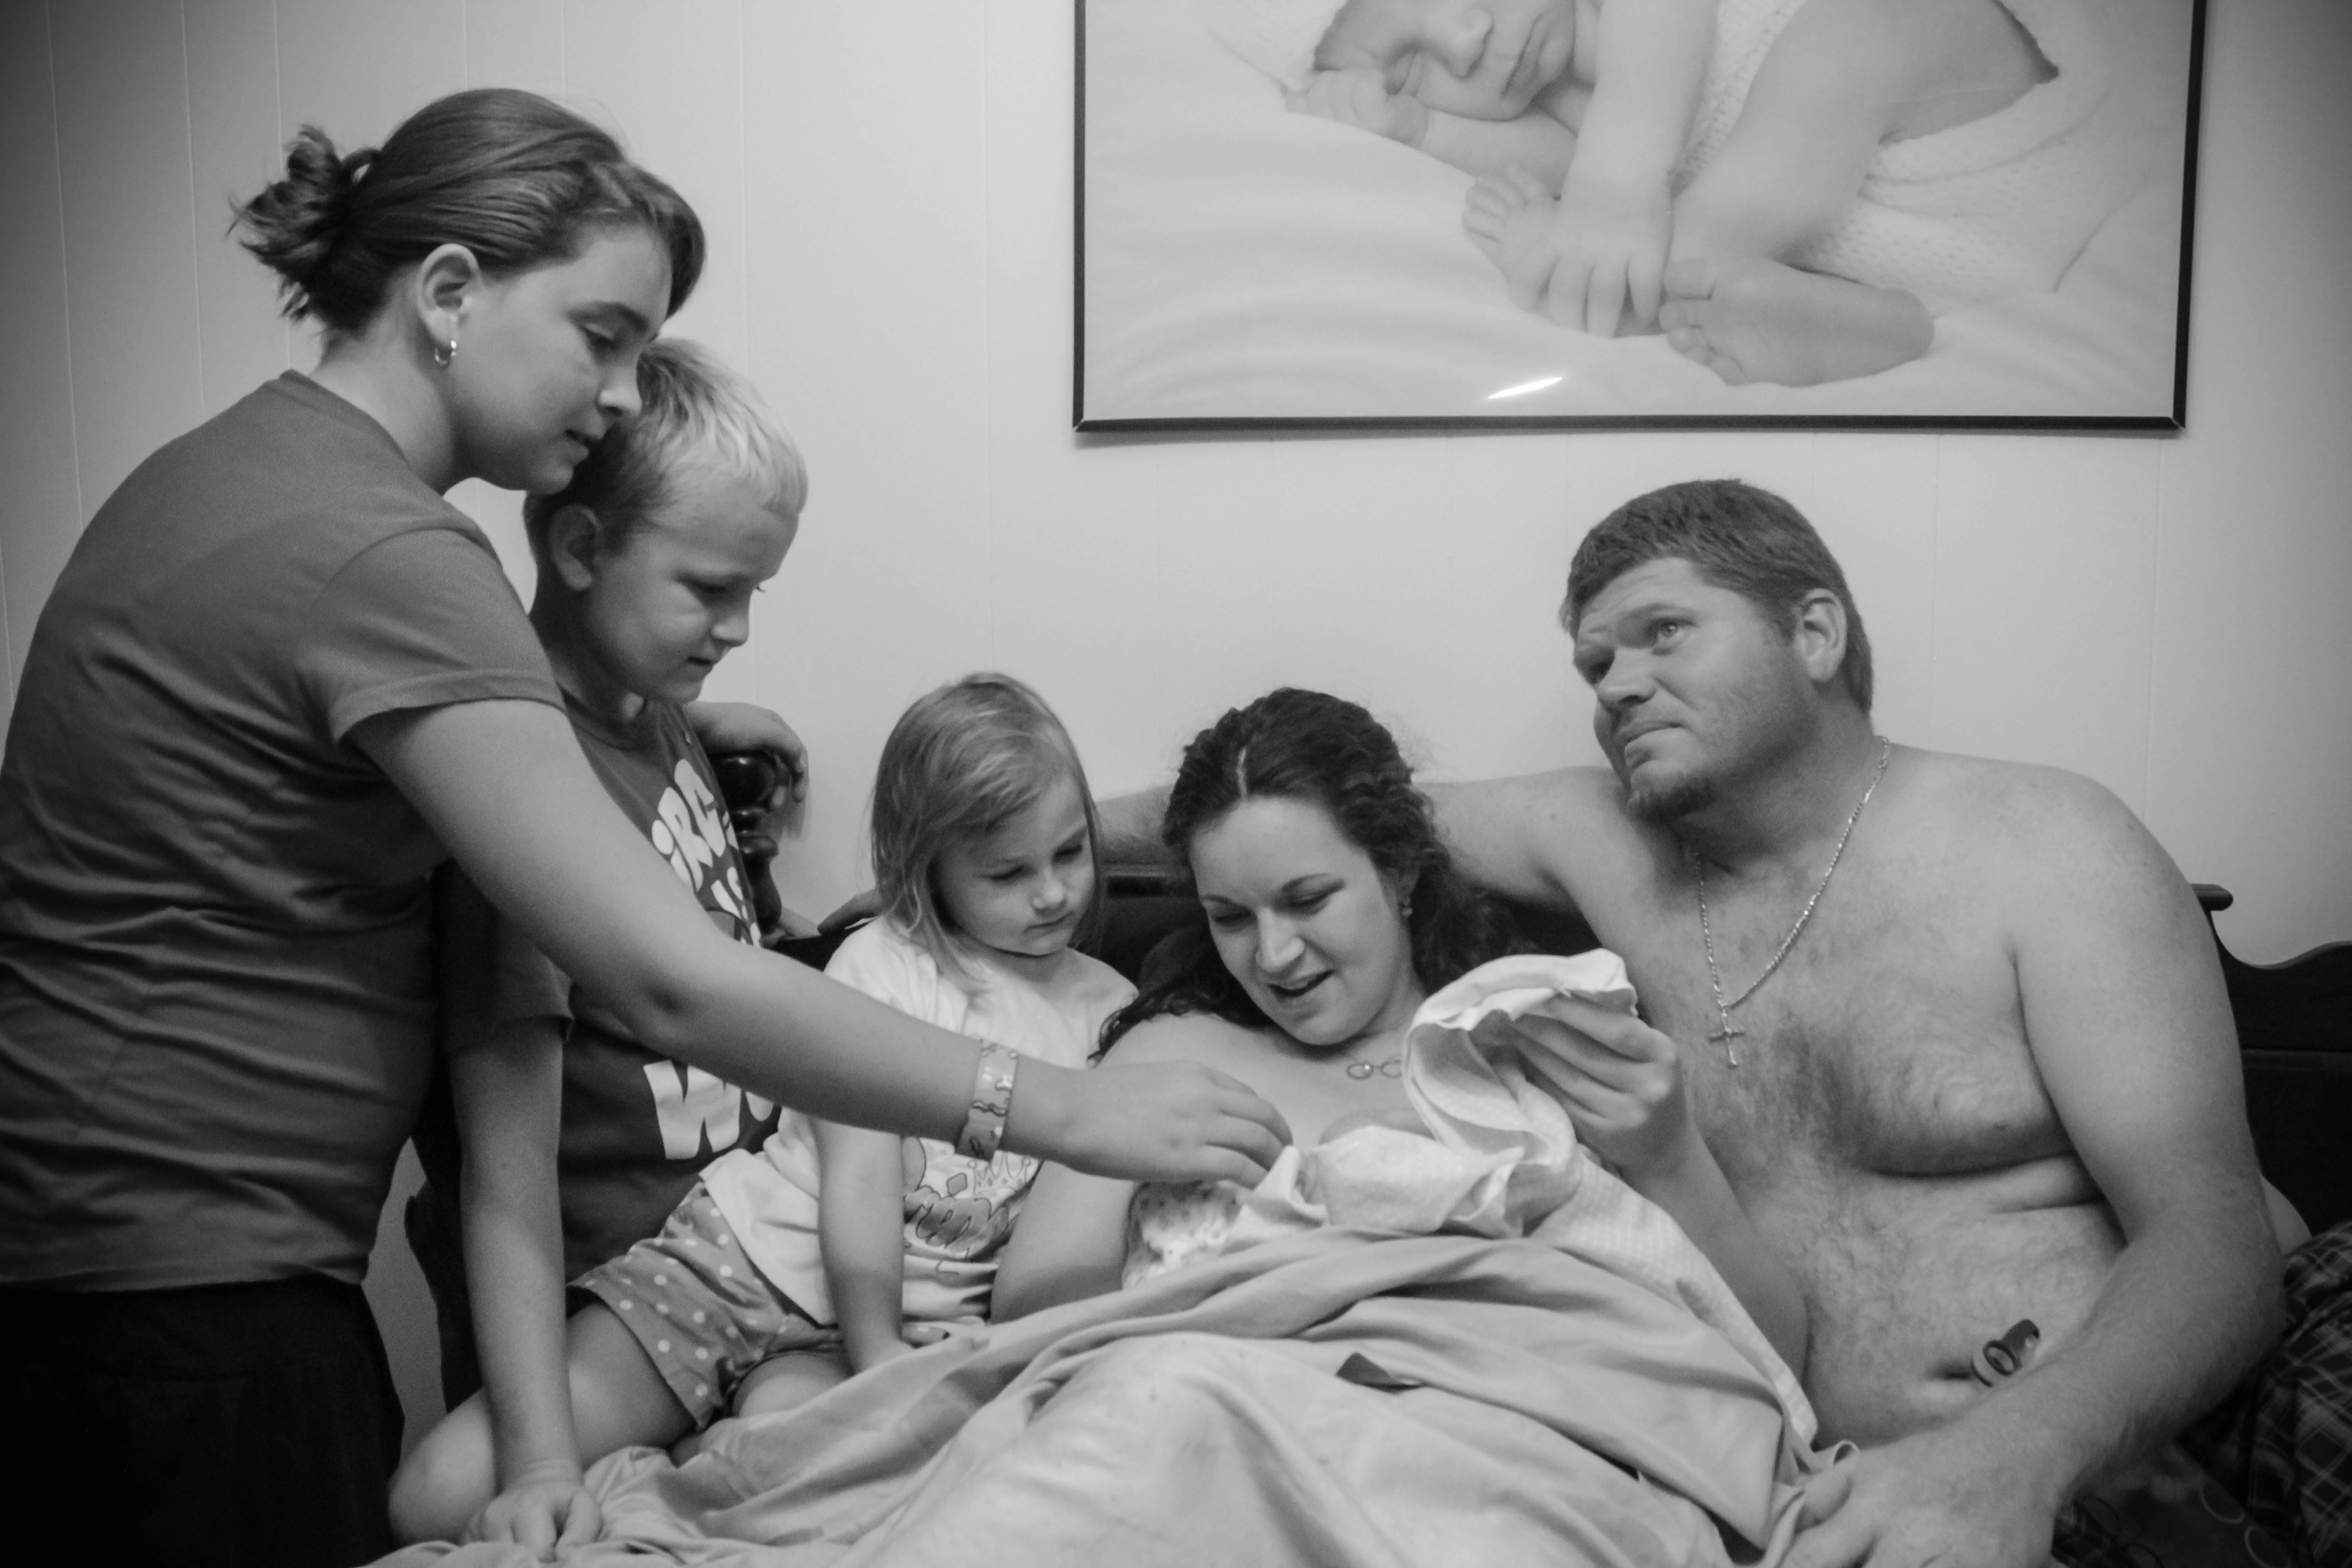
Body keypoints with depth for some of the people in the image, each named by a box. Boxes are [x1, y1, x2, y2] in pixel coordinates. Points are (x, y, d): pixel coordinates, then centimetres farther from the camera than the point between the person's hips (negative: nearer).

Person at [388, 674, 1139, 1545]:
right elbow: (859, 1178, -10)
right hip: (750, 1254, -1)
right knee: (438, 1496, -14)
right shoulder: (881, 965, -3)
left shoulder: (1112, 1010, 5)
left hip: (917, 1319, 1)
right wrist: (877, 1361, -17)